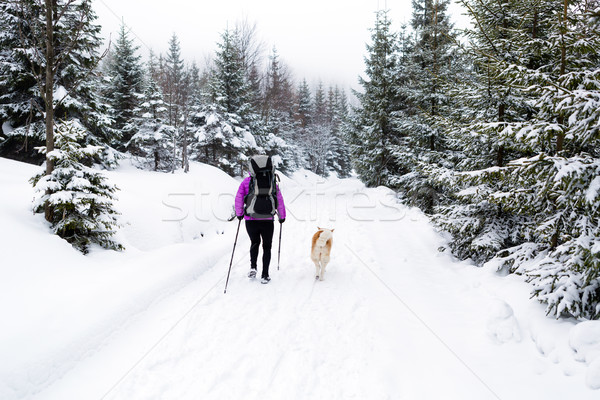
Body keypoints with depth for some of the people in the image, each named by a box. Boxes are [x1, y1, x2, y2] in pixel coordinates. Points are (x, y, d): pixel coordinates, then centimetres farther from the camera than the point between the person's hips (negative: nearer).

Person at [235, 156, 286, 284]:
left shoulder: (247, 181, 0)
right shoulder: (272, 182, -2)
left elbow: (238, 198, 0)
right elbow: (279, 200, -1)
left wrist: (239, 213, 16)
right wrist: (282, 216, 13)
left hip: (250, 220, 1)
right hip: (267, 220, -1)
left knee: (254, 243, 26)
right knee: (267, 246, 15)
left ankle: (253, 267, 11)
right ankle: (265, 275, 12)